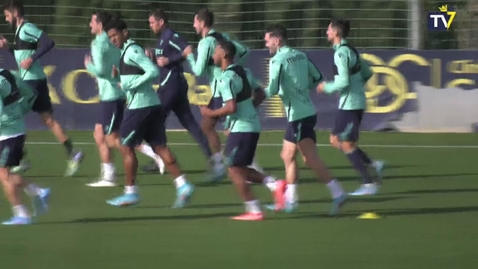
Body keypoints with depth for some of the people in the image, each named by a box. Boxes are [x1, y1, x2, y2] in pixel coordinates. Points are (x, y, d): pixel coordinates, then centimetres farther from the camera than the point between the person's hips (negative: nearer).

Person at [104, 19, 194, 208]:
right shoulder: (128, 51, 17)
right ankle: (182, 185, -2)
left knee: (126, 148, 1)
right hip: (151, 104, 9)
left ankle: (130, 192, 6)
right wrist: (119, 74, 10)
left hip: (139, 105, -9)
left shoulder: (132, 51, -13)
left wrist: (130, 85, -19)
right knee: (159, 146, 6)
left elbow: (153, 72, -22)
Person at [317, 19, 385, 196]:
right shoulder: (351, 50, 13)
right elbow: (367, 73, 20)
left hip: (349, 105, -9)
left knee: (347, 144, -3)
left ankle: (368, 184, -4)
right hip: (357, 103, 9)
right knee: (336, 140, 16)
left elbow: (344, 82, -24)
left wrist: (326, 87, -8)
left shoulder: (341, 53, -17)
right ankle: (373, 164, 9)